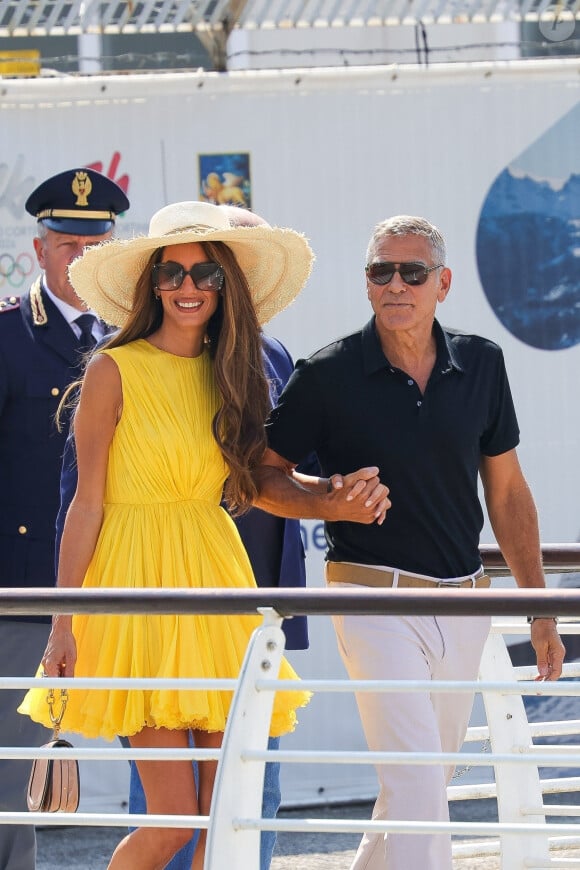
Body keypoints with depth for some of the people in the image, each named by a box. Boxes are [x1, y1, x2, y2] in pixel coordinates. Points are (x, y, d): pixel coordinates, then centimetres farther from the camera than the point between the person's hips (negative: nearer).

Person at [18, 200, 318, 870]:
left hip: (216, 579, 5)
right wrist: (63, 623, -7)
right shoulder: (114, 371, -4)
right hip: (139, 587, -5)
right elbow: (87, 501, -5)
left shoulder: (234, 375, 12)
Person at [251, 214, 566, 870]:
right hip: (375, 596, -5)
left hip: (463, 605, 5)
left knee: (423, 784, 13)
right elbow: (263, 478, 2)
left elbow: (507, 491, 13)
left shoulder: (481, 365, 5)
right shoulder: (329, 375, -6)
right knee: (415, 782, -16)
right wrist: (332, 501, -18)